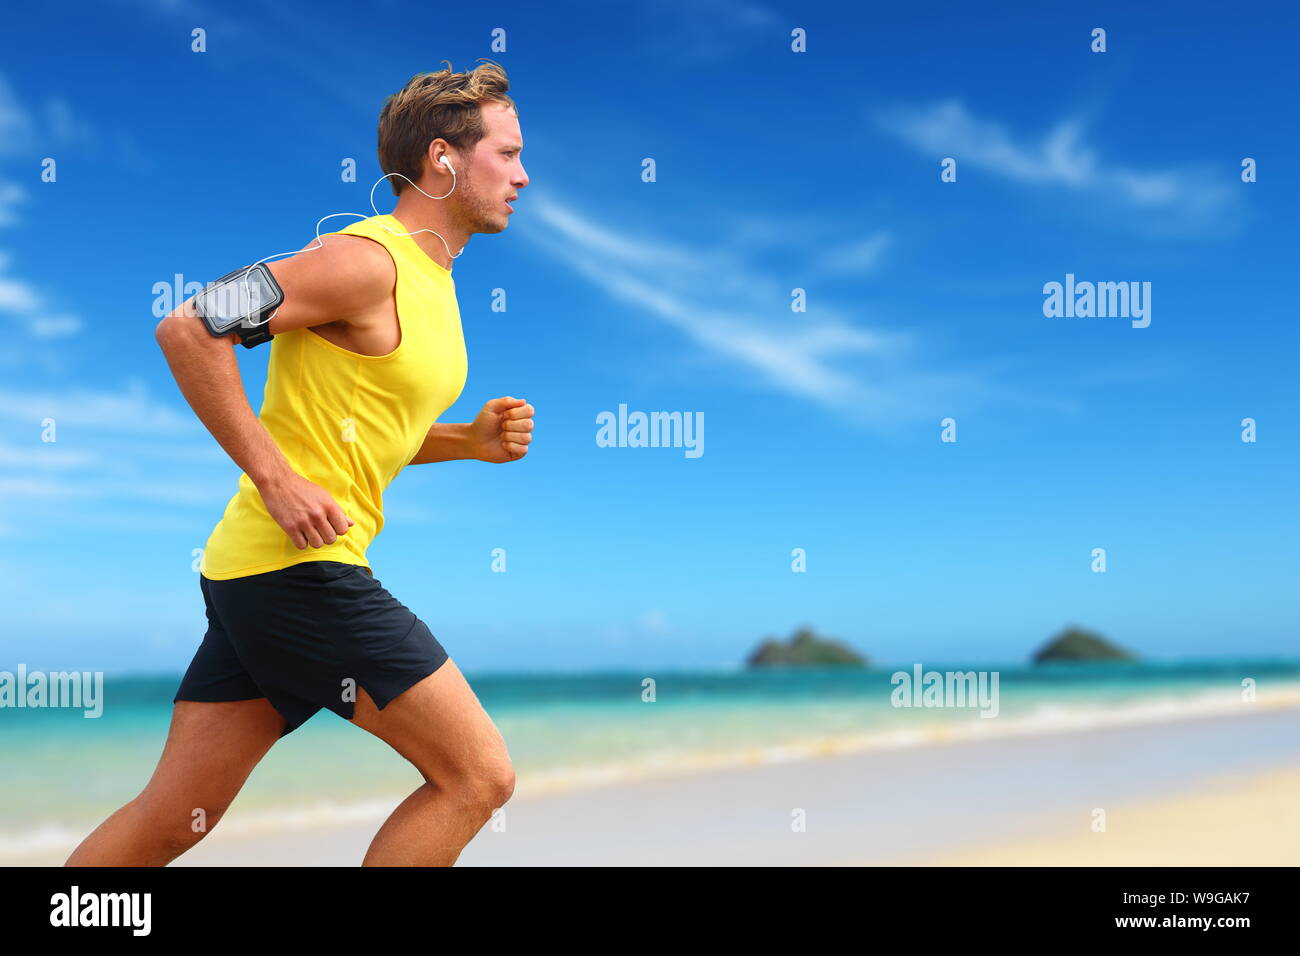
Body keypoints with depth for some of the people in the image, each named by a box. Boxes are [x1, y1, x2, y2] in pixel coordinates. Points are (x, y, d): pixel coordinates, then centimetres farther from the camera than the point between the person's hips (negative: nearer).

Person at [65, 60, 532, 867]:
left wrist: (472, 440, 9)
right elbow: (189, 327, -20)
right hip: (301, 568, -9)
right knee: (478, 776, -3)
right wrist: (278, 480, -21)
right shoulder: (368, 260, -13)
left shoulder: (429, 278, 16)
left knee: (167, 823, 14)